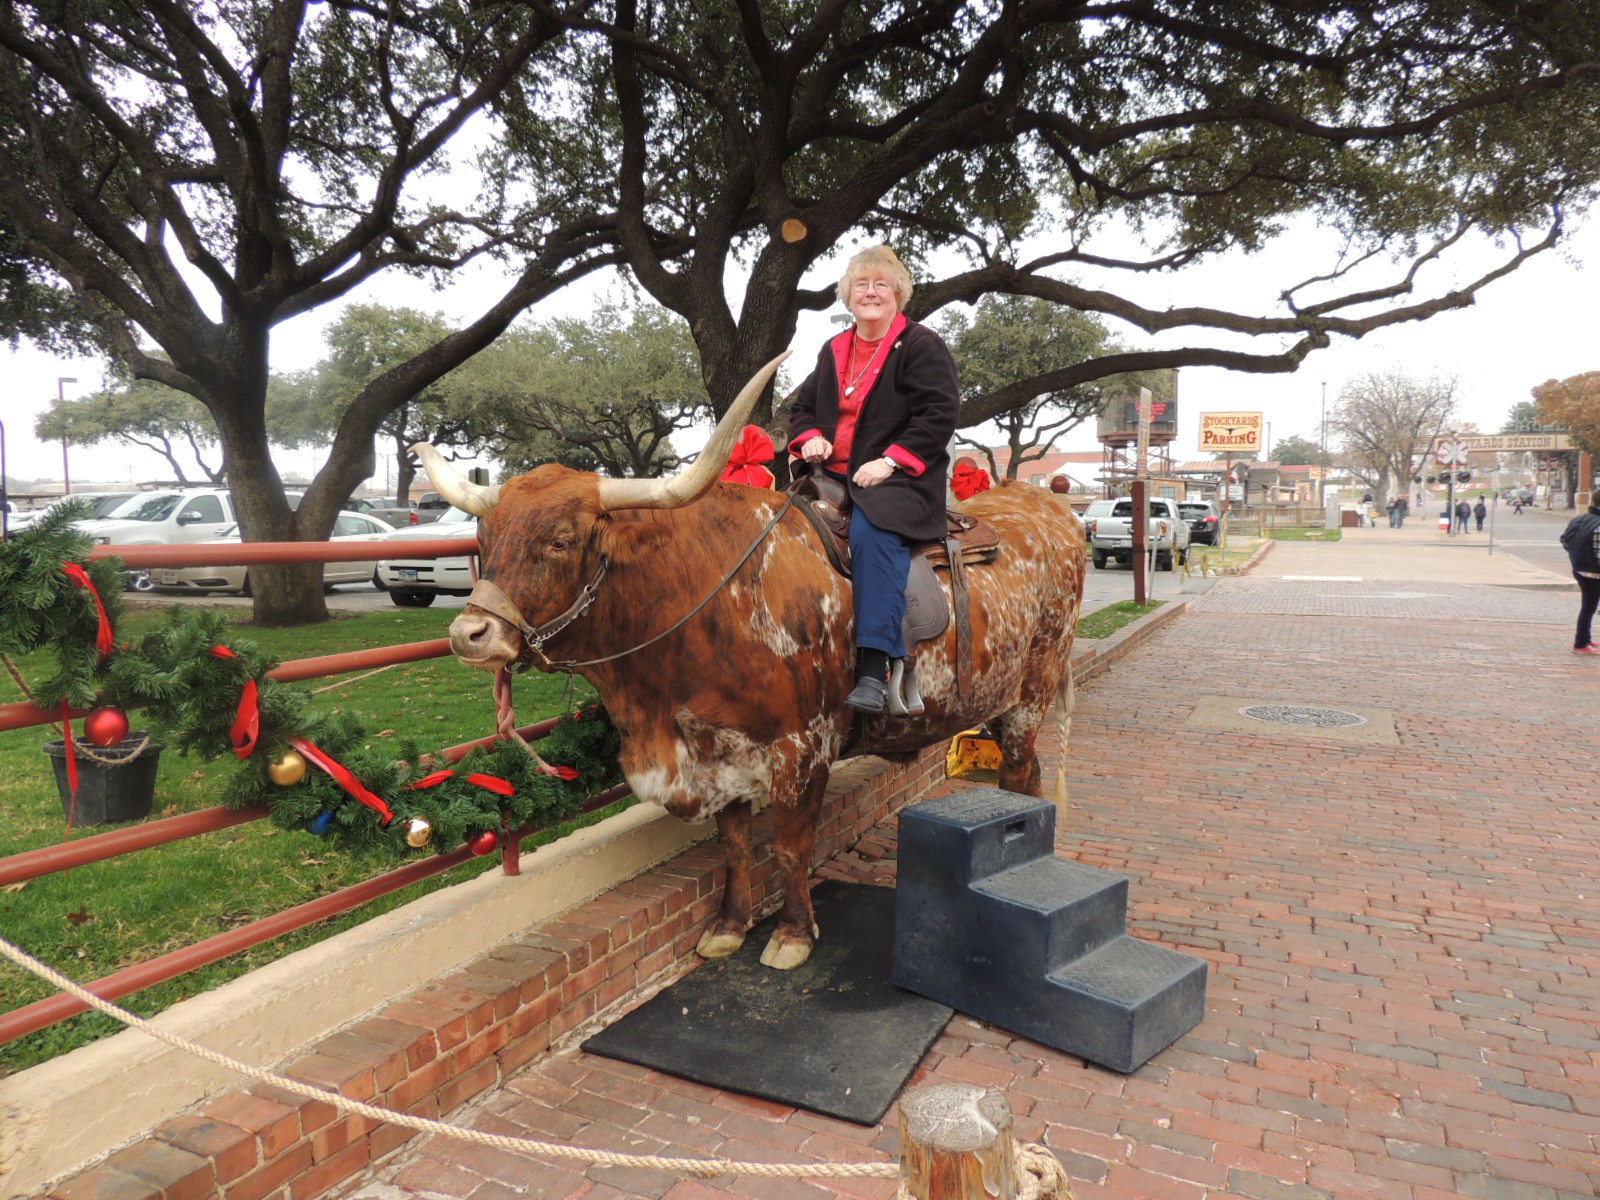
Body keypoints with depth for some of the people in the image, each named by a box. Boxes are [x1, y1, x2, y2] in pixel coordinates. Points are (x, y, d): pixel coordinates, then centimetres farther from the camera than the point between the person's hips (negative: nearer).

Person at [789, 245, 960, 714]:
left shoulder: (921, 345, 3)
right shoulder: (833, 351, 22)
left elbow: (939, 414, -8)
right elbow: (802, 406, 26)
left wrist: (891, 461, -18)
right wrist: (810, 437, 2)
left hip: (900, 478, -6)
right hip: (833, 473, 7)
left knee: (872, 533, -36)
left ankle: (874, 670, -40)